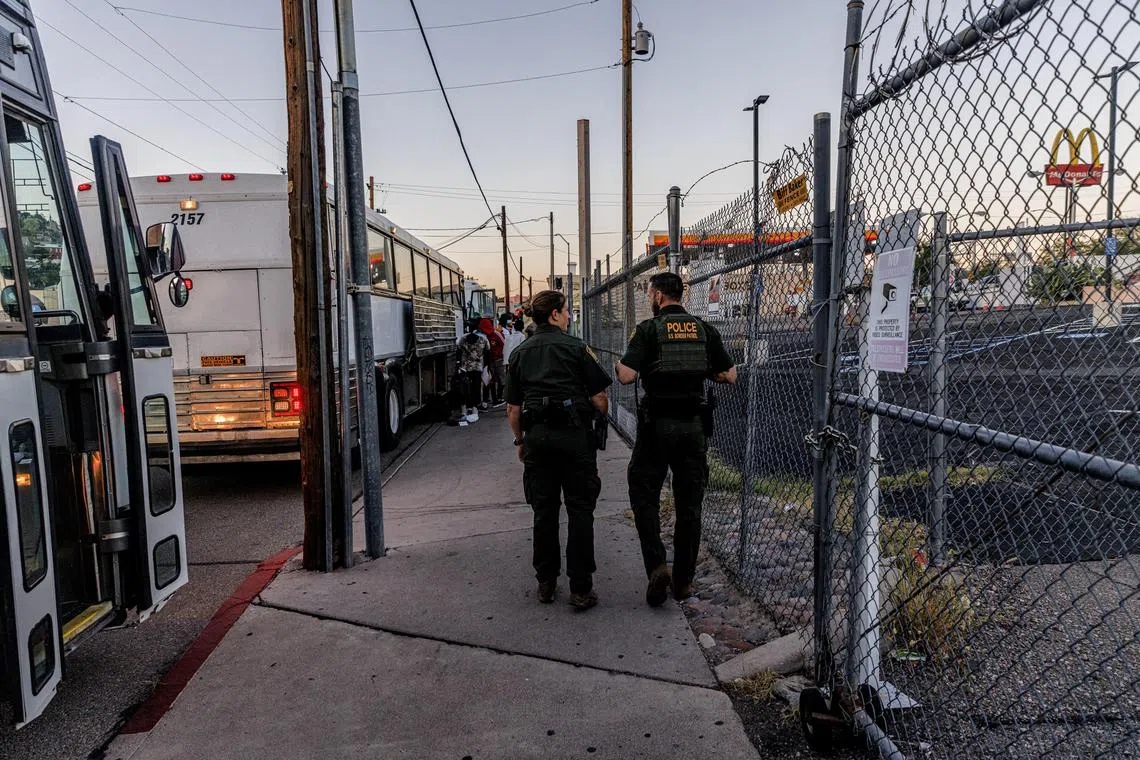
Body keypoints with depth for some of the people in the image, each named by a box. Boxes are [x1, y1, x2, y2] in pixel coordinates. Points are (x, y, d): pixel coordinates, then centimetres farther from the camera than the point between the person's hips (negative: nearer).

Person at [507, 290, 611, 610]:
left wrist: (521, 441, 23)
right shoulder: (576, 347, -1)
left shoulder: (520, 353, 11)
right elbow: (600, 399, -4)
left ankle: (546, 583, 21)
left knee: (544, 511, 12)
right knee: (580, 511, 3)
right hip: (575, 433, -4)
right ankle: (581, 588, 5)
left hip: (537, 436, 4)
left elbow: (513, 409, 11)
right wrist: (597, 416, 17)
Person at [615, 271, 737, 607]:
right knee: (689, 504, 11)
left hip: (657, 424, -3)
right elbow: (730, 375, 6)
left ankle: (657, 566, -3)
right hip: (694, 424, 4)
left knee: (644, 495, 11)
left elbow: (627, 375, -16)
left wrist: (617, 366, 6)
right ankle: (683, 581, 19)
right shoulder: (703, 329, 5)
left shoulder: (649, 329, -7)